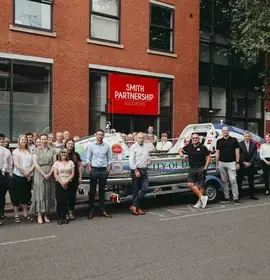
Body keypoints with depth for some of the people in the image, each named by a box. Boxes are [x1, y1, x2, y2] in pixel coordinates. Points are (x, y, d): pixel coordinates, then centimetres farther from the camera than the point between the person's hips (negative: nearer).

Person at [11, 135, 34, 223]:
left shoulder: (30, 151, 11)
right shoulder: (16, 151, -3)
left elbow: (33, 163, 5)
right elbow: (16, 164, -12)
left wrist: (30, 171, -11)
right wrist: (25, 173, -13)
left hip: (28, 177, 5)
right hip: (18, 176, -4)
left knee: (26, 196, 12)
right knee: (16, 196, 2)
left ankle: (25, 214, 22)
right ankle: (16, 215, 10)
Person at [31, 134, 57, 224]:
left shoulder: (52, 150, 6)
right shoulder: (36, 150, 3)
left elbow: (55, 163, 2)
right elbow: (35, 163, -6)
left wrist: (50, 173, -10)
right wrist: (43, 174, -13)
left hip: (50, 175, 2)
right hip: (39, 174, -2)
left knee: (48, 194, 5)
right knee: (40, 193, -2)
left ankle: (46, 214, 14)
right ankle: (39, 215, 4)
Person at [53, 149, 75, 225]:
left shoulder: (70, 162, 9)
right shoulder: (57, 163, 5)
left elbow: (72, 173, 3)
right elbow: (55, 174, -2)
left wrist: (66, 181, -9)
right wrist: (61, 182, -10)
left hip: (68, 184, 1)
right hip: (59, 184, -1)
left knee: (66, 201, 0)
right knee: (59, 200, -5)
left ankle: (64, 217, 8)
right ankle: (59, 218, 2)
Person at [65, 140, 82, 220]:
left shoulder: (76, 155, 9)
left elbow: (79, 166, 10)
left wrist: (80, 177, 4)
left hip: (74, 178, 2)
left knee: (72, 195, 4)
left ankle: (71, 212, 14)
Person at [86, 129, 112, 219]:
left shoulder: (107, 146, 6)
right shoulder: (91, 145, 1)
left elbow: (109, 158, 9)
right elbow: (88, 158, 2)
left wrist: (108, 169, 2)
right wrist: (90, 169, -5)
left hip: (104, 170, 2)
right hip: (94, 169, -2)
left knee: (102, 191, 10)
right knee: (92, 191, 1)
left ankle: (102, 210, 18)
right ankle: (91, 211, 7)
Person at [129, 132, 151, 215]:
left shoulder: (146, 146, 13)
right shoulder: (134, 147, -6)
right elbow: (131, 160, -11)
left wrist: (149, 160, 6)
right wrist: (136, 171, -15)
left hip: (144, 170, 6)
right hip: (136, 170, -6)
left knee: (145, 189, -3)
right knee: (136, 190, 2)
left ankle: (135, 205, 5)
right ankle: (137, 207, 11)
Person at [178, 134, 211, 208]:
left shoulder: (203, 147, -1)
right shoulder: (189, 147, 10)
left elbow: (208, 157, 1)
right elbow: (180, 149, 25)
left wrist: (205, 167, -7)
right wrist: (180, 152, 0)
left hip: (201, 168, -4)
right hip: (192, 169, 4)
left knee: (200, 186, 0)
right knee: (190, 184, -7)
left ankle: (200, 202, 9)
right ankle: (202, 197, -1)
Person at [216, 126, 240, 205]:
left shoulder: (234, 140, 3)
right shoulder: (219, 141, 10)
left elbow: (237, 151, 2)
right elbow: (217, 153, 12)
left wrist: (237, 162, -4)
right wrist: (217, 164, 8)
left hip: (231, 163, -3)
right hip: (222, 164, 3)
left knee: (233, 180, -8)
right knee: (224, 181, 7)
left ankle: (236, 198, -5)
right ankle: (226, 197, 15)